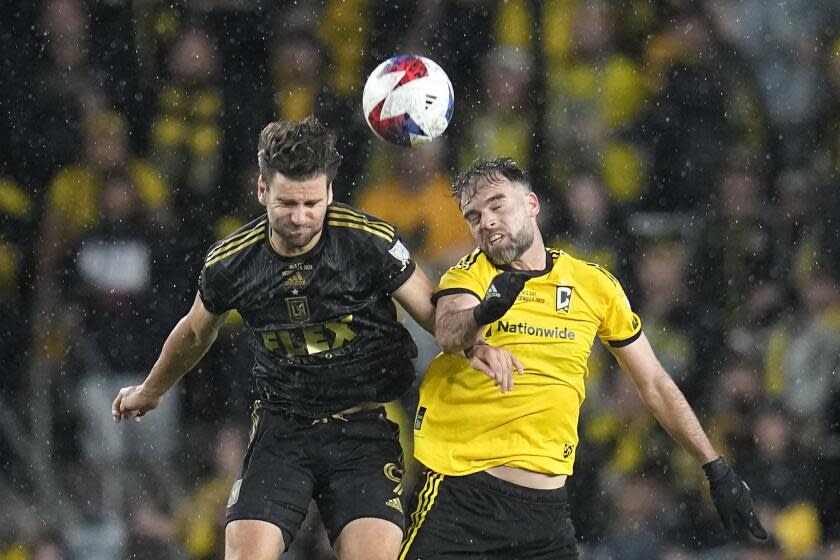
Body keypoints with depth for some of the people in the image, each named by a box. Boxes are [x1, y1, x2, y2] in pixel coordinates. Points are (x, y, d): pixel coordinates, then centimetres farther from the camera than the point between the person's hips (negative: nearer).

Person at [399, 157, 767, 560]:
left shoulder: (595, 285, 6)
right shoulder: (470, 275, 0)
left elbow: (654, 384, 14)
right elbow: (447, 334, -23)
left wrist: (717, 469, 13)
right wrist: (483, 315, -45)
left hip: (546, 507, 2)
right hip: (458, 493, -2)